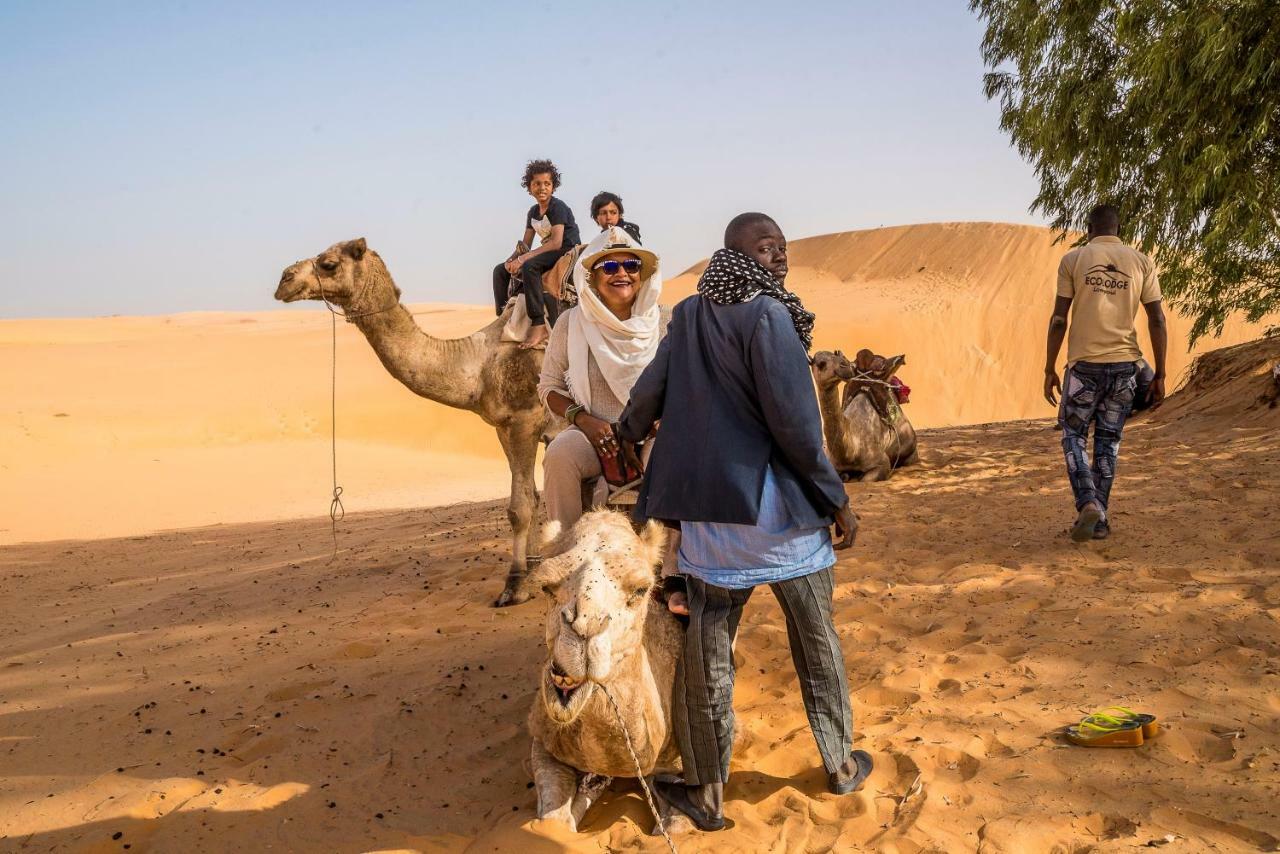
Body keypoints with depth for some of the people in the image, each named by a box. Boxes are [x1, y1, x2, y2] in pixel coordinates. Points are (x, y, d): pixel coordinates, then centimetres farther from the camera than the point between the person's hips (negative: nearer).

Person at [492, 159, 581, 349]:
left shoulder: (558, 207, -12)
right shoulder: (533, 212, 12)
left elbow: (556, 243, -23)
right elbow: (525, 245, 13)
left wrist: (522, 259, -25)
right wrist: (512, 260, -10)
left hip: (569, 252, -9)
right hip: (548, 257, 9)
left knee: (529, 265, -36)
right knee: (500, 270, 5)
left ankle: (539, 325, -39)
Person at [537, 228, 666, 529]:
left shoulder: (665, 322, 2)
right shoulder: (571, 323, 2)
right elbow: (549, 387, 8)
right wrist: (583, 419, -10)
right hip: (593, 435, 1)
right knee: (559, 454, -32)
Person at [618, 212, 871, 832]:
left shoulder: (687, 316, 5)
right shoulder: (768, 315, -13)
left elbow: (647, 395, 10)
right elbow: (792, 421, -16)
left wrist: (620, 440, 31)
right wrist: (836, 499, -7)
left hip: (708, 512, 4)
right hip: (780, 507, -4)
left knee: (708, 650, 9)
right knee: (816, 641, 15)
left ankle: (706, 791, 18)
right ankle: (840, 764, 31)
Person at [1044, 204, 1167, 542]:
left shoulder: (1073, 259, 0)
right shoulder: (1141, 262, 6)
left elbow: (1058, 319, -5)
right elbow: (1157, 320, 2)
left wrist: (1049, 370, 1)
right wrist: (1159, 375, 5)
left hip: (1085, 364, -2)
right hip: (1125, 363, 3)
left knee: (1073, 434, 11)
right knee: (1107, 441, 13)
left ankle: (1088, 504, -9)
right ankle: (1099, 520, 16)